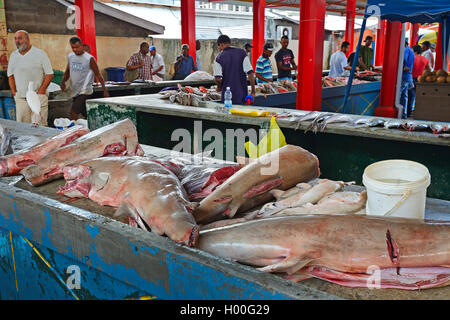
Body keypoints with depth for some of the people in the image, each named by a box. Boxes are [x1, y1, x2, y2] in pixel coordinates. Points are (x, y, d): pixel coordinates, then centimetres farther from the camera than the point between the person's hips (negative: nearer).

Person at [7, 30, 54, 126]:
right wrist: (13, 92, 6)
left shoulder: (40, 54, -2)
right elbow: (10, 75, 19)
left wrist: (40, 92, -10)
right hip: (20, 98, 4)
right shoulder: (13, 56, 13)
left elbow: (49, 74, -4)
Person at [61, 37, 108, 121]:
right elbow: (67, 72, 19)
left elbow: (98, 75, -7)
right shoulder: (70, 56, 8)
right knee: (86, 115, 14)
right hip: (75, 91, 6)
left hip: (85, 91, -6)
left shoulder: (89, 59, -9)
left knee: (73, 113, -19)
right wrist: (63, 81, -1)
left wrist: (105, 90, -10)